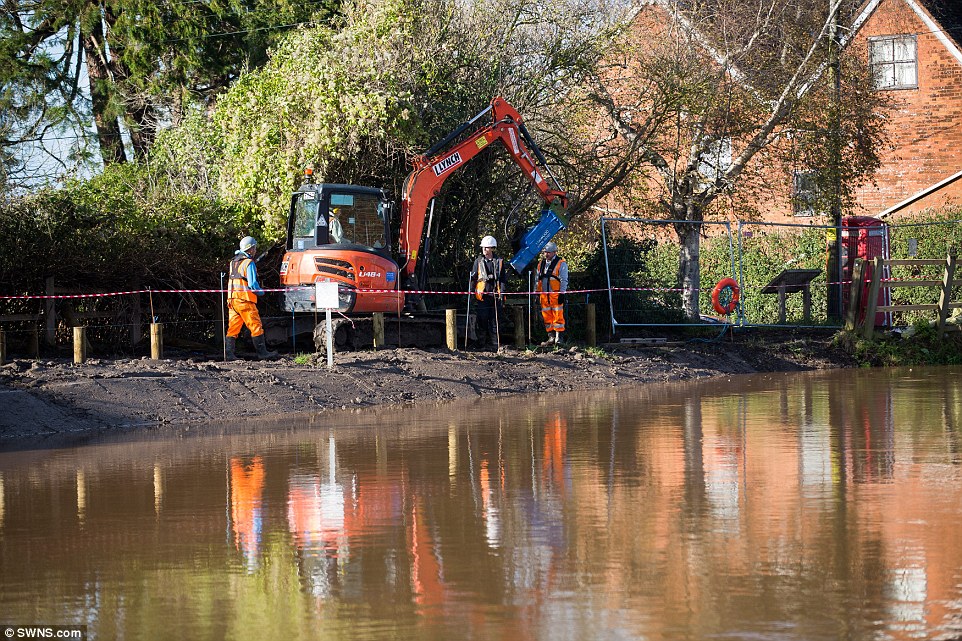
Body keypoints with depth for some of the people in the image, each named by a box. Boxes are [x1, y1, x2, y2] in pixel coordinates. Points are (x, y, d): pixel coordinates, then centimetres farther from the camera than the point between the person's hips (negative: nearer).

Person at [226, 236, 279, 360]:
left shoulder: (234, 262, 16)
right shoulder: (249, 263, -10)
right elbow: (252, 284, -15)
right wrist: (261, 292, 1)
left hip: (232, 298, 8)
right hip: (245, 300, -8)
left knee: (233, 327, 7)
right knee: (256, 326, -2)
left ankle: (229, 353, 1)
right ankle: (262, 353, 0)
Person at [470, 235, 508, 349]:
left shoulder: (499, 261, 8)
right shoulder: (478, 261, 8)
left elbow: (503, 278, 11)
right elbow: (473, 277, 10)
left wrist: (501, 291, 0)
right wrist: (472, 291, 4)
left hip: (495, 294, 0)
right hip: (482, 293, 0)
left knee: (494, 318, -1)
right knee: (482, 317, -5)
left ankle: (494, 342, 2)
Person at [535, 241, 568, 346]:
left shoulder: (561, 263, -2)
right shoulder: (541, 263, 17)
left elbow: (564, 280, -5)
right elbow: (538, 279, 23)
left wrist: (562, 294, -12)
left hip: (556, 294, -6)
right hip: (544, 295, 6)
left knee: (558, 316, -7)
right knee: (547, 317, 6)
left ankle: (559, 338, -5)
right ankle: (551, 337, 13)